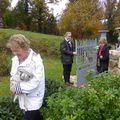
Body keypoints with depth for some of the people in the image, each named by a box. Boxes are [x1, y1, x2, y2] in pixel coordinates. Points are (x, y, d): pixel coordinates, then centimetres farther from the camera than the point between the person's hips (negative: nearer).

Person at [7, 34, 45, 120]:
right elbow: (14, 75, 10)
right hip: (23, 98, 6)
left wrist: (18, 88, -20)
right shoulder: (15, 59, 0)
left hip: (33, 99, -6)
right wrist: (14, 86, -11)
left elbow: (36, 81, -24)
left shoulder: (36, 60, -21)